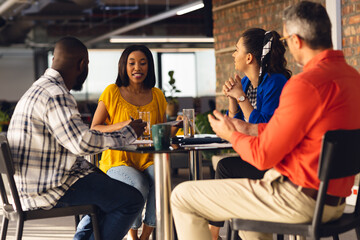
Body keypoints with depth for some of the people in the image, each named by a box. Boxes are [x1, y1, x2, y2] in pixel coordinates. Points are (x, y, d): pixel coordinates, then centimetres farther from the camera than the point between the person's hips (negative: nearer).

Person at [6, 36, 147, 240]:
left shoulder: (41, 88, 17)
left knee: (106, 191, 29)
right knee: (131, 200, -10)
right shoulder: (55, 95, -19)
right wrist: (128, 133, -14)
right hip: (48, 189, -11)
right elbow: (83, 143, -26)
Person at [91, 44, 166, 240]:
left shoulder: (157, 95, 12)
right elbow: (93, 129, -2)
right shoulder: (112, 92, 1)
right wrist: (122, 125, -18)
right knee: (139, 185, -33)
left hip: (148, 160, 3)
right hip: (117, 160, -3)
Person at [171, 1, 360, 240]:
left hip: (299, 199, -10)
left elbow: (264, 156, -18)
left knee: (183, 197, -1)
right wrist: (250, 129, 21)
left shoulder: (306, 84, -23)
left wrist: (231, 135, 2)